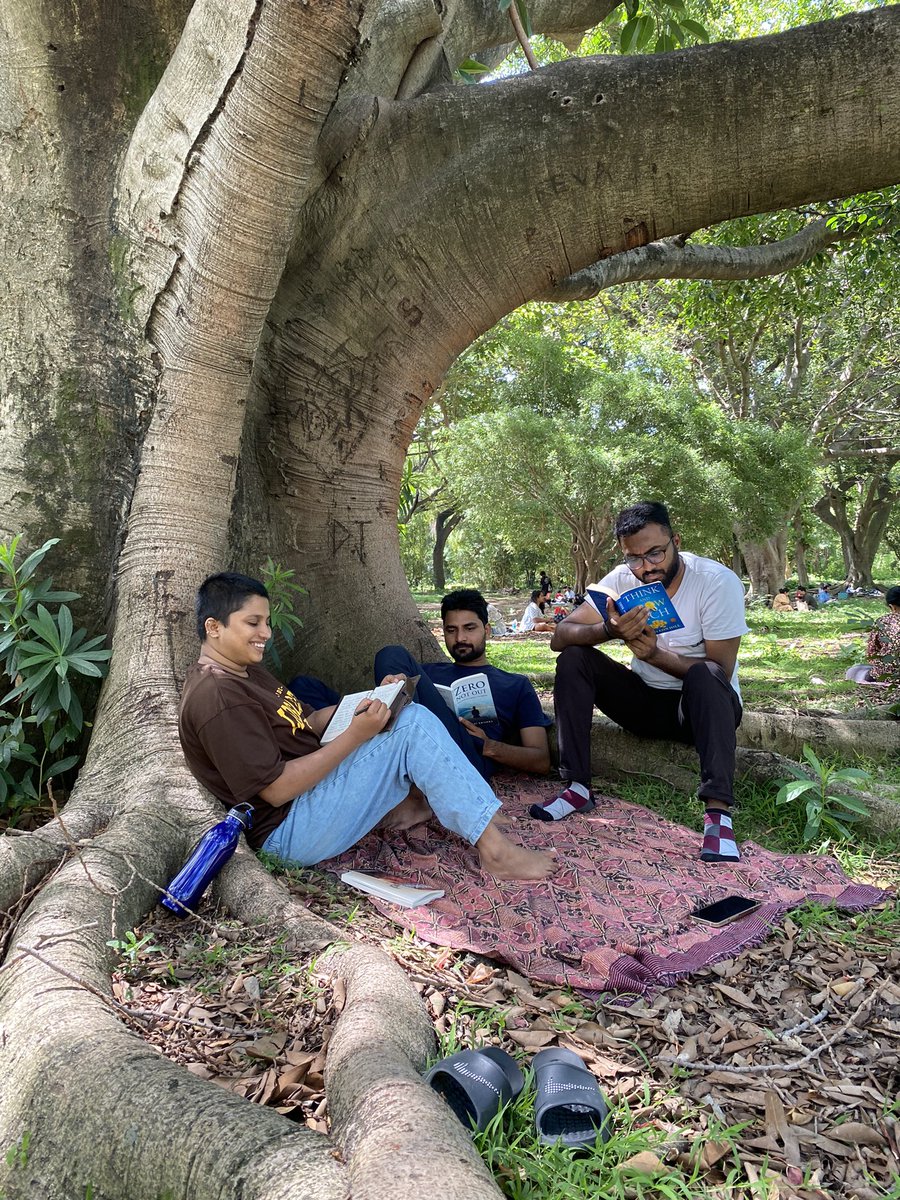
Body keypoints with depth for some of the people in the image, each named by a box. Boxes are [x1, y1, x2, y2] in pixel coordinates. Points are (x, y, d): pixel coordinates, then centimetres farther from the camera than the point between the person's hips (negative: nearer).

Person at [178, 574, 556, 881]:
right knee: (413, 728, -21)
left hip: (312, 784, 11)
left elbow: (302, 723, 15)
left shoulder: (246, 672, 13)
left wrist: (365, 704, -2)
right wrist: (354, 736, -23)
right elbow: (277, 790, -24)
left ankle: (402, 803, 2)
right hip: (289, 832, -10)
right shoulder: (216, 698, -21)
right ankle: (495, 850, -18)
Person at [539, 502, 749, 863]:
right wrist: (610, 630, -36)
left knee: (704, 675, -37)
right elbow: (560, 637, -16)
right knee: (573, 659, -16)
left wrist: (655, 654, -33)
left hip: (706, 707, -3)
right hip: (647, 703, 4)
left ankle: (718, 810, -39)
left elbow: (721, 670, -20)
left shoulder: (718, 581, -18)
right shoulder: (622, 580, -8)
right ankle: (577, 788, -18)